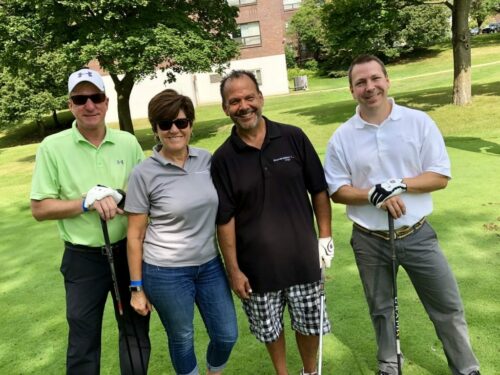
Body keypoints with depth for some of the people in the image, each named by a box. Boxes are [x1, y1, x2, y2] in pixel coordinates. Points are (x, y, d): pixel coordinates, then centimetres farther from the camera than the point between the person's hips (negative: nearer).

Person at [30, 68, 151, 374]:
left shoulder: (128, 142, -1)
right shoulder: (53, 147, -7)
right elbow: (40, 209, -7)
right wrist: (87, 202, -20)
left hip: (129, 251, 2)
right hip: (83, 259, -2)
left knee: (136, 332, 17)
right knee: (83, 341, 12)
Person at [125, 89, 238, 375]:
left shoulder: (207, 159, -2)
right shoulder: (144, 174, -13)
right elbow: (135, 235, -7)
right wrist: (137, 288, -4)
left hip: (210, 264, 4)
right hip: (165, 272, -4)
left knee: (228, 335, 15)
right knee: (182, 339, 15)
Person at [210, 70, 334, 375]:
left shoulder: (294, 138, -6)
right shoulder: (223, 158, -8)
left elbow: (319, 190, 2)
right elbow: (225, 219, -6)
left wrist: (325, 236, 0)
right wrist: (233, 269, -5)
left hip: (302, 256, 1)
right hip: (256, 265, 0)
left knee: (310, 323, 17)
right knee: (270, 328, 17)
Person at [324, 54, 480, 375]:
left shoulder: (419, 122, -6)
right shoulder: (342, 137, -5)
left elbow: (441, 177, -6)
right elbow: (336, 190, -4)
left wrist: (400, 184, -21)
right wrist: (374, 195, -20)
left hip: (417, 235, 0)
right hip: (370, 241, 1)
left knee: (448, 307, 10)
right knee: (381, 309, 18)